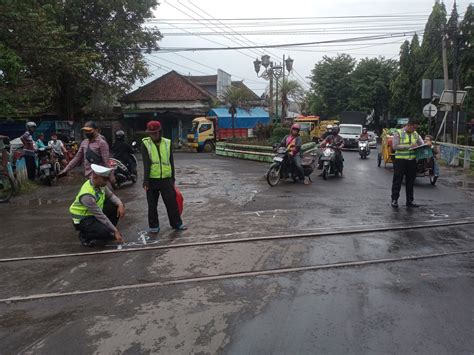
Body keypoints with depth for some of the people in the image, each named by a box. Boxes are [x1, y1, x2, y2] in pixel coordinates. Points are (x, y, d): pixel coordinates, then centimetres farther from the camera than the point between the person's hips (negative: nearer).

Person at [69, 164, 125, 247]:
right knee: (105, 232, -29)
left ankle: (107, 230, 6)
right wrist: (115, 231, -25)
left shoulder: (100, 184, -14)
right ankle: (84, 236, 0)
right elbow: (100, 216, -30)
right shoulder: (87, 195, -35)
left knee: (117, 207, -6)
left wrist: (120, 204, -19)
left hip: (96, 212, 8)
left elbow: (110, 195, 3)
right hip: (83, 219, -8)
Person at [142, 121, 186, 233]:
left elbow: (171, 162, 9)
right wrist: (145, 181, -15)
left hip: (166, 179, 2)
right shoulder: (145, 144, -4)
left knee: (172, 202, 6)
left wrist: (173, 179, 9)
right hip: (152, 180, -1)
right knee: (152, 204, 9)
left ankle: (176, 223, 19)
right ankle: (154, 226, 22)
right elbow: (146, 164, -10)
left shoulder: (167, 143, 3)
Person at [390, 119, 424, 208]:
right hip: (400, 160, -5)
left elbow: (422, 144, 16)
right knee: (397, 181, 0)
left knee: (410, 181, 10)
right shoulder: (398, 133, -4)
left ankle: (410, 201, 19)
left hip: (412, 160, 5)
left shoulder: (415, 134, 13)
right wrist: (409, 146, -20)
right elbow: (395, 146, -14)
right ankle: (394, 200, 8)